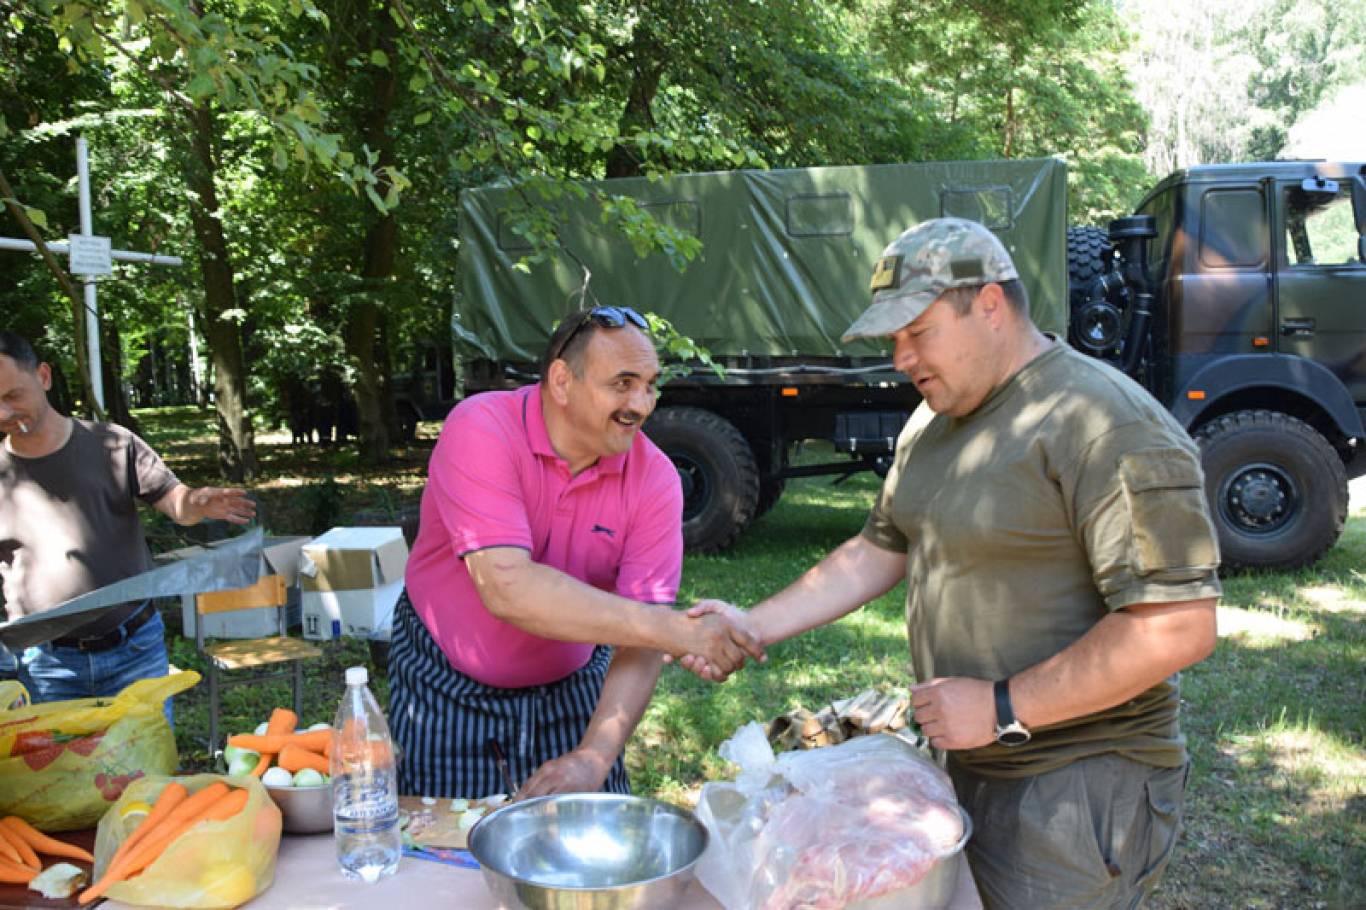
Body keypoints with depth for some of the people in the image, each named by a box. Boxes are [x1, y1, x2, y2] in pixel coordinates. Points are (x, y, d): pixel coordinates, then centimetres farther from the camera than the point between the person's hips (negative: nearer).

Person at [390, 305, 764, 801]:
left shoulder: (654, 477, -16)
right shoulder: (481, 431, -26)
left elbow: (640, 640, -18)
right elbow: (507, 589, -37)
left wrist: (596, 757, -33)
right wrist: (678, 630, -40)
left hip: (572, 688, 3)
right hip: (448, 691, -2)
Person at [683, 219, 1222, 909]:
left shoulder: (1109, 426, -20)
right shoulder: (932, 423, 10)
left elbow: (1178, 627, -25)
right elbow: (879, 550, 16)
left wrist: (1001, 708, -22)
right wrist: (753, 627, 6)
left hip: (1078, 787, -8)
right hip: (965, 768, 8)